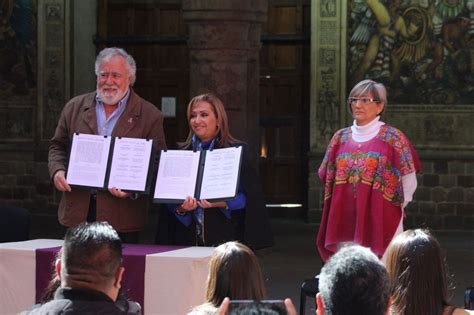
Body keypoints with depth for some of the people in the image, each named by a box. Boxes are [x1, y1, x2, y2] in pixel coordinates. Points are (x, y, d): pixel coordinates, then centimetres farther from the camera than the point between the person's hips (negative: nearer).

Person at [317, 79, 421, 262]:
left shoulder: (393, 138, -2)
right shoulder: (341, 138, 10)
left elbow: (409, 181, 2)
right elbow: (327, 177, 18)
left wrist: (395, 206, 6)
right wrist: (347, 199, 14)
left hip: (380, 221, -4)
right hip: (345, 222, 4)